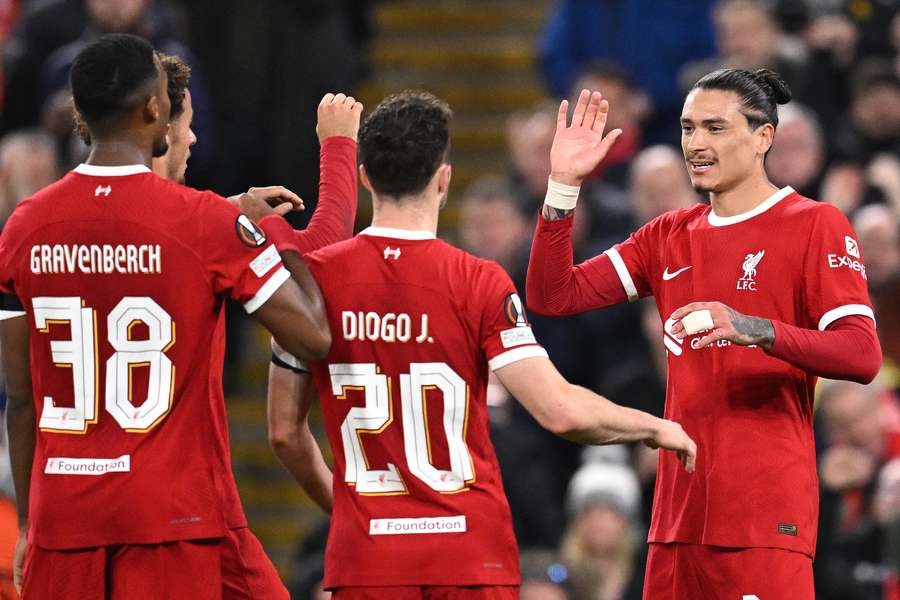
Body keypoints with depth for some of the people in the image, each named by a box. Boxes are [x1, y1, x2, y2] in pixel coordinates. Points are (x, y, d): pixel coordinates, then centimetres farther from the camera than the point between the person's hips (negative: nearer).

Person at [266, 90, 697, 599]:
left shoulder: (313, 279, 0)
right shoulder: (479, 283, -8)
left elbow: (285, 431, 7)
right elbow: (561, 411, -12)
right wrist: (655, 428, 5)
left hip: (366, 555, 2)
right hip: (473, 556, -1)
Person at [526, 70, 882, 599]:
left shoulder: (815, 225, -3)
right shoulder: (668, 237, 17)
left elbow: (864, 356, -13)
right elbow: (552, 296, 12)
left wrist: (756, 330, -28)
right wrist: (564, 185, 2)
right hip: (679, 510, 6)